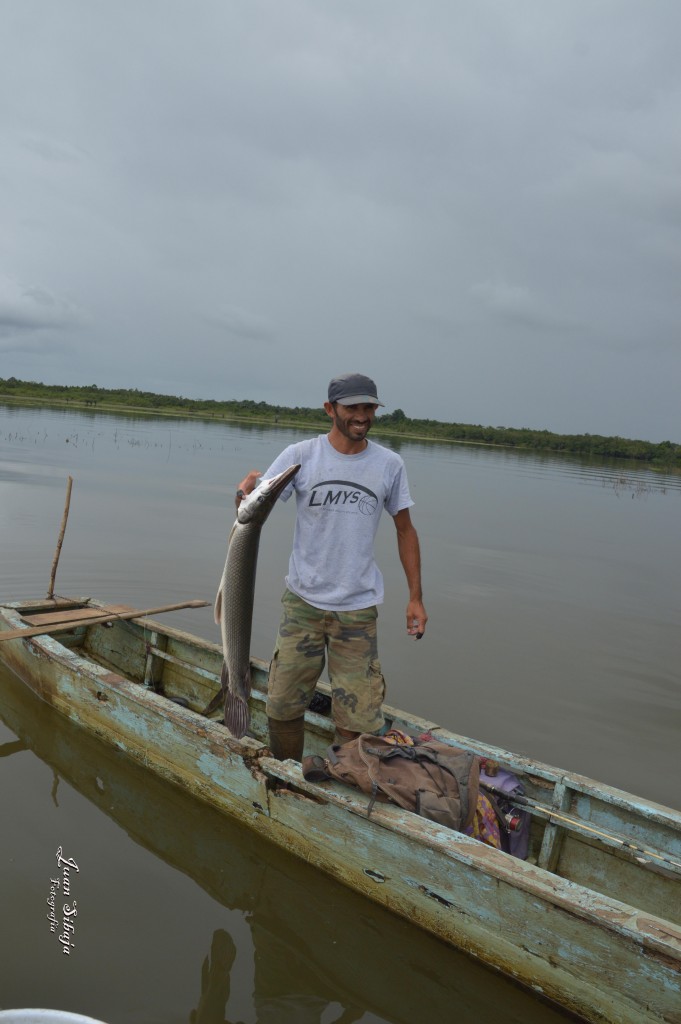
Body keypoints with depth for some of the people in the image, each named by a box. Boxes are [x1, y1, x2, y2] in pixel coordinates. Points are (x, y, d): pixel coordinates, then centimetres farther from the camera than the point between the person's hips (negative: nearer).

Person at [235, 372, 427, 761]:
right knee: (284, 705, 8)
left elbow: (405, 529, 9)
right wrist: (247, 488, -33)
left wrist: (416, 597, 6)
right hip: (303, 601, 0)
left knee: (358, 715, 3)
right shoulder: (300, 455, -3)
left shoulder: (390, 464, 1)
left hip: (358, 608, 0)